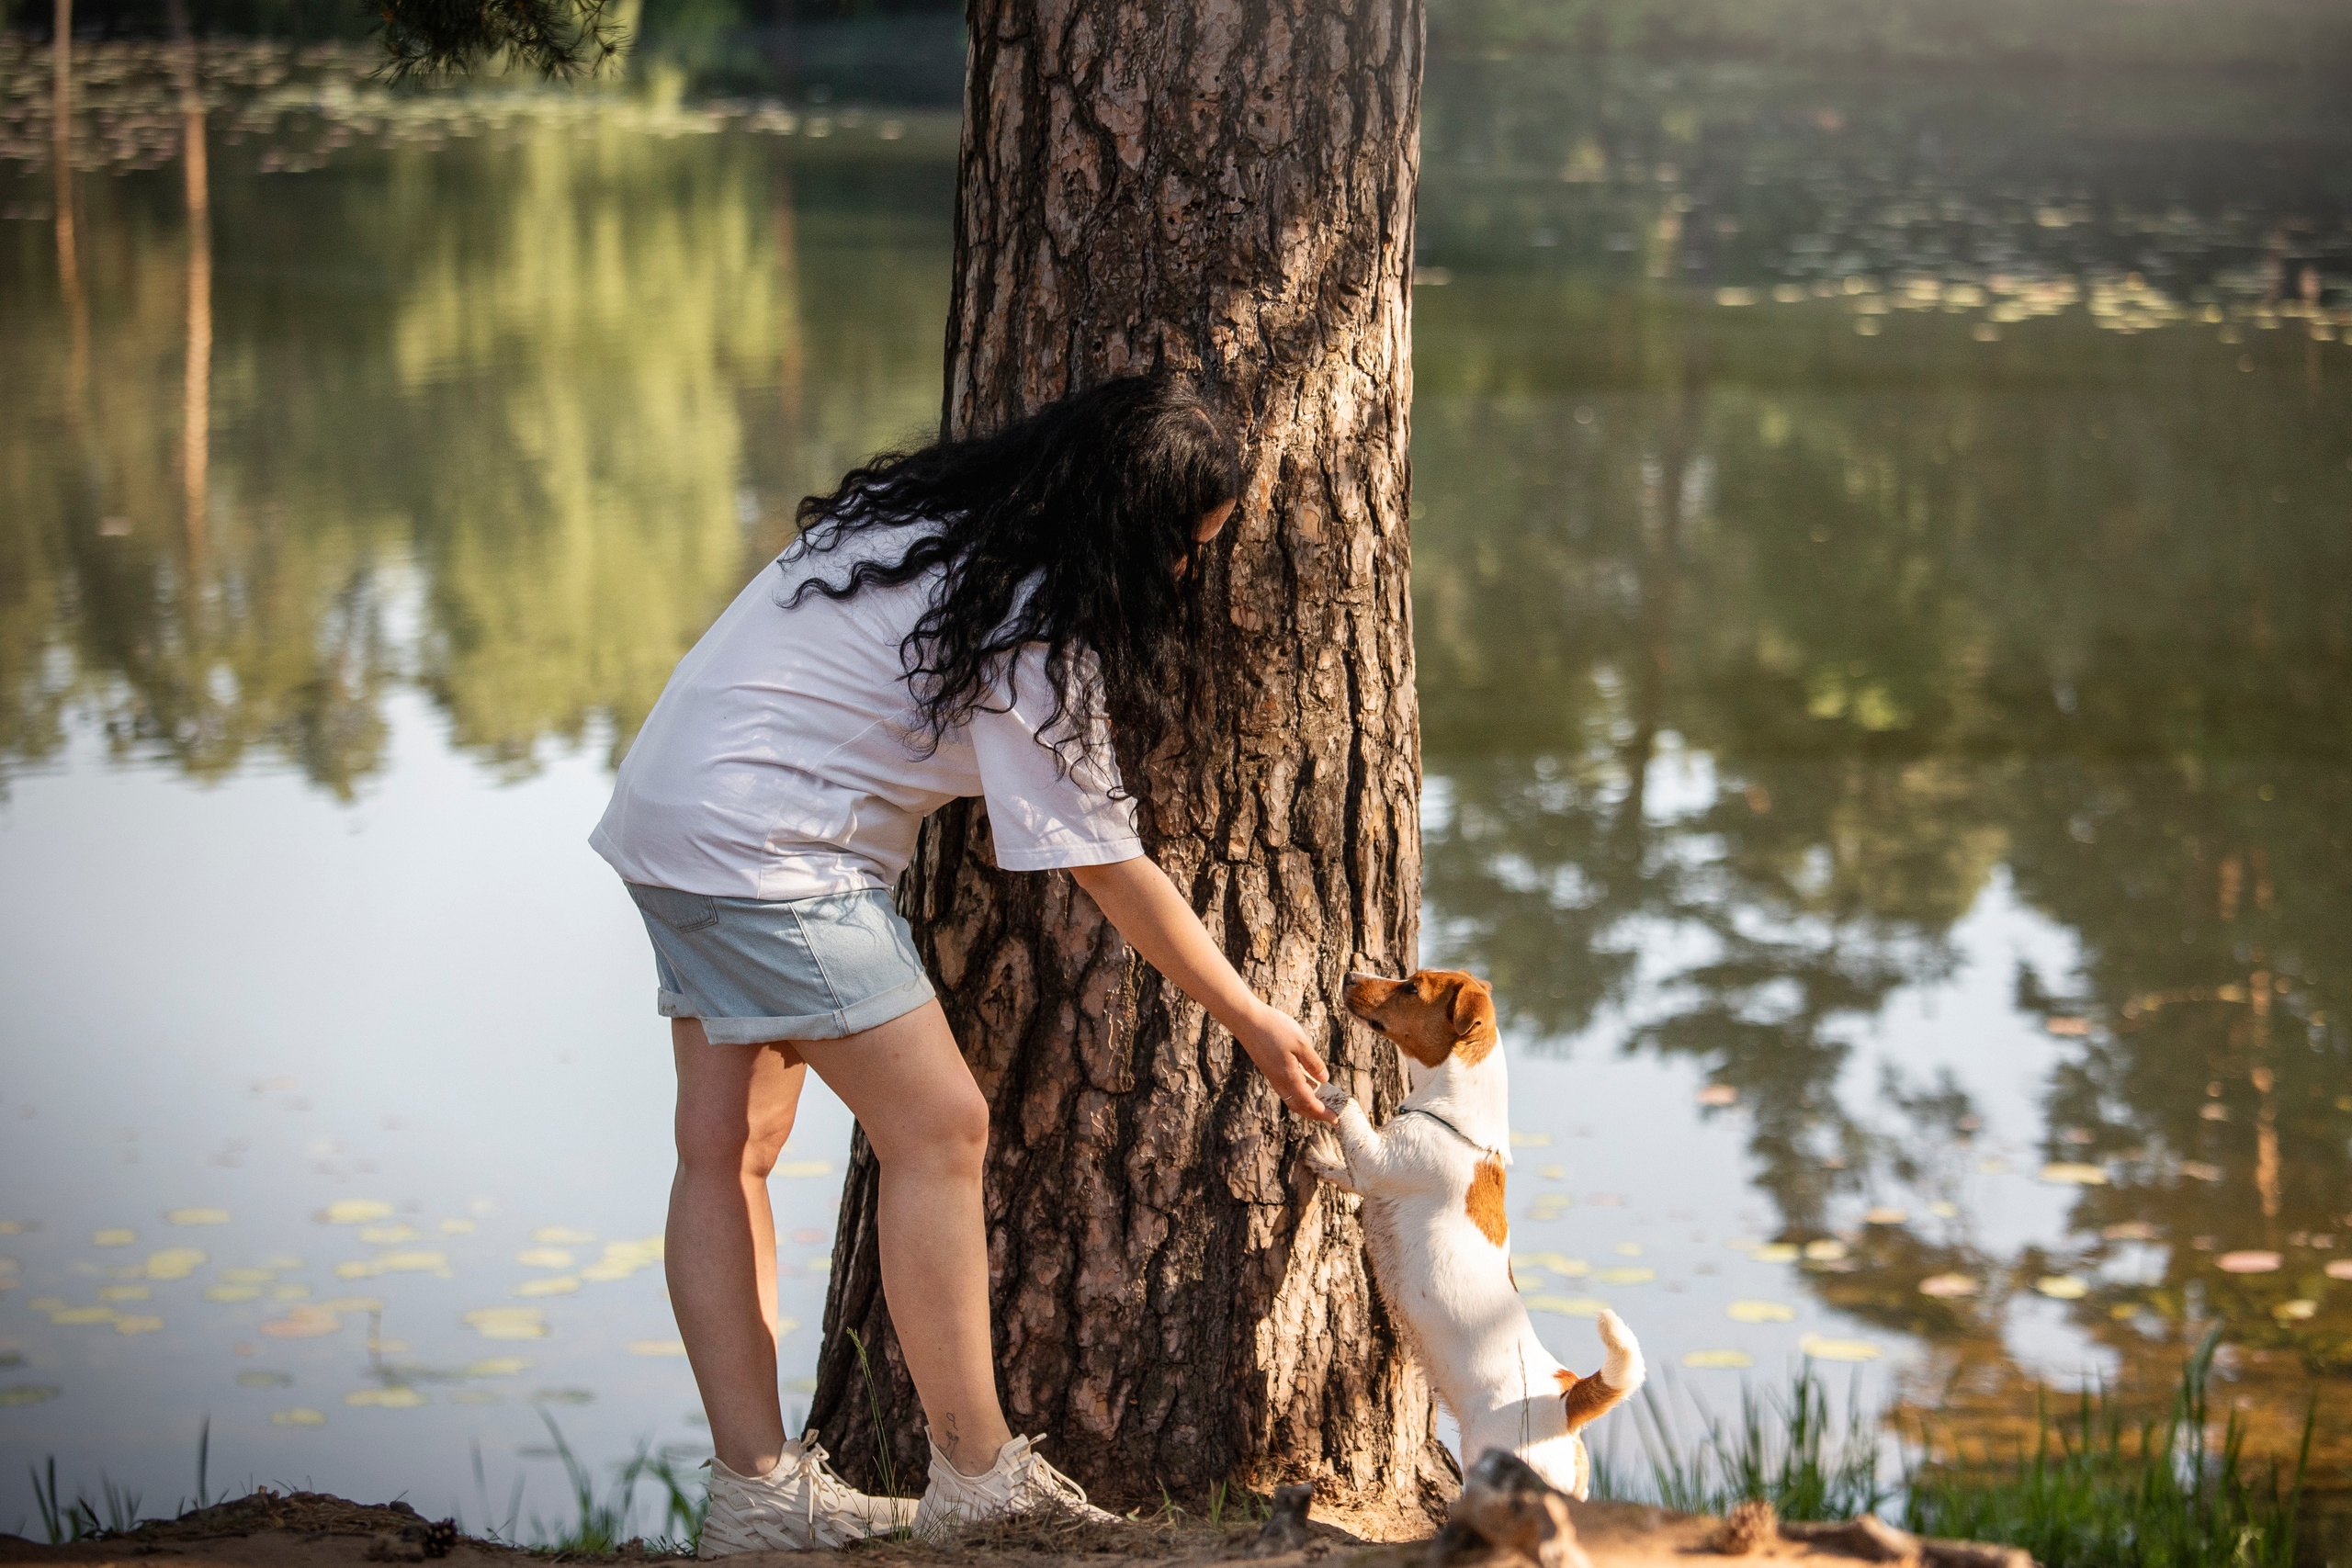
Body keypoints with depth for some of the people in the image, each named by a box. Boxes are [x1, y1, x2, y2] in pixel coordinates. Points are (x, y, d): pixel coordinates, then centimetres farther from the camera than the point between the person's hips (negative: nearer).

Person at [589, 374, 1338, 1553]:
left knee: (729, 1148, 6)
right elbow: (1112, 873, -10)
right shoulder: (1035, 635, -16)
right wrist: (1255, 1025, -2)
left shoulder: (931, 509, 9)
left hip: (672, 809, 10)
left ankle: (756, 1490, 7)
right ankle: (976, 1478, -1)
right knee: (937, 1127, -6)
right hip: (769, 847, -10)